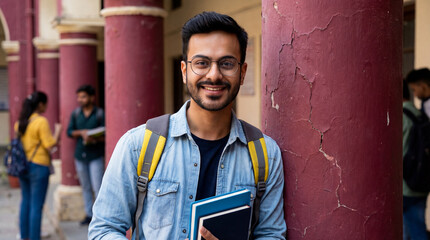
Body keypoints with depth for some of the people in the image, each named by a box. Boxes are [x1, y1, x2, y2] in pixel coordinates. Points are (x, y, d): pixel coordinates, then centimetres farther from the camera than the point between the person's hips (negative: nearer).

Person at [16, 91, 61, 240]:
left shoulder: (20, 121, 7)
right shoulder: (41, 121, -16)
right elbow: (50, 144, -16)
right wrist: (57, 131, -2)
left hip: (22, 165, 8)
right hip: (38, 166, -8)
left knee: (26, 201, 18)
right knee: (36, 205, -1)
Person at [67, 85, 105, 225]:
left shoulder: (100, 114, -5)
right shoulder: (76, 114, 8)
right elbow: (69, 132, 7)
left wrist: (95, 139, -25)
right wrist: (81, 132, -11)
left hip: (96, 156, -4)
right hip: (80, 155, 5)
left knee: (98, 187, -7)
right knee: (86, 187, 11)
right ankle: (89, 214, 20)